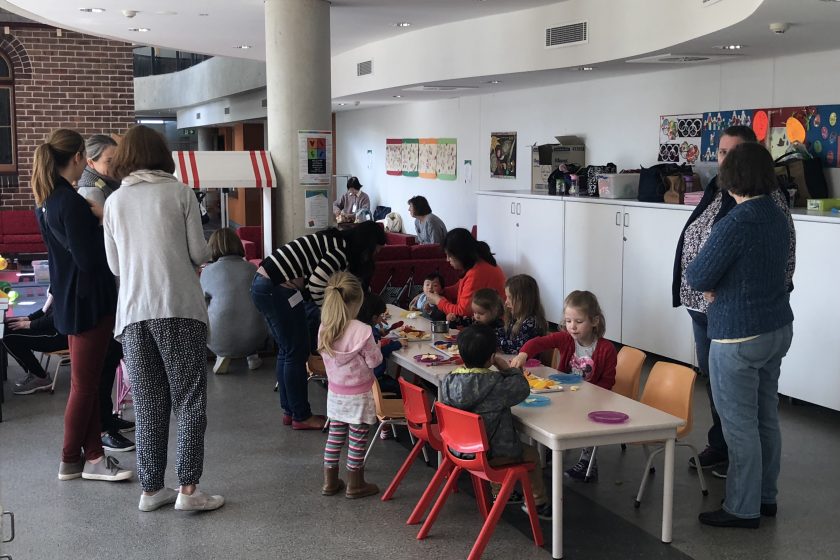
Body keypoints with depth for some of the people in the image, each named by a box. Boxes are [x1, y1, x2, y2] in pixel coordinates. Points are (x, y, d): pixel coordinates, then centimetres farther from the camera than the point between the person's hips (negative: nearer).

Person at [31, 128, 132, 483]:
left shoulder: (47, 199, 8)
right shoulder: (71, 202, -21)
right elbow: (89, 258, -23)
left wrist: (93, 216, 5)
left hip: (69, 300, 9)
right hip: (88, 301, -9)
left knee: (87, 383, 14)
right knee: (84, 384, 4)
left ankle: (93, 456, 19)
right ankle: (71, 461, 15)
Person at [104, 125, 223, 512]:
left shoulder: (114, 202, 9)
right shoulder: (180, 193, 0)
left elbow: (114, 266, 13)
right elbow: (199, 253, 0)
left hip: (134, 312, 3)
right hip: (179, 308, -3)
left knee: (148, 405, 11)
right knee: (189, 400, 4)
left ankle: (151, 489, 15)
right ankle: (187, 489, 2)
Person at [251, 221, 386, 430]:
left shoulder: (335, 243, 17)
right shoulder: (342, 251, -12)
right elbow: (316, 286, -19)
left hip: (262, 284, 10)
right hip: (279, 289, -10)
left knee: (286, 351, 18)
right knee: (297, 352, 1)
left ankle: (289, 411, 27)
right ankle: (301, 417, 12)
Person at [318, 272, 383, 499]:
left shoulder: (324, 328, -9)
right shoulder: (362, 331, -25)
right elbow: (374, 361, -16)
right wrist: (374, 346, 3)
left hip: (335, 392, 5)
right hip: (358, 395, -5)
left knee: (335, 435, 17)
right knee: (358, 439, 9)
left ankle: (330, 481, 27)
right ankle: (355, 485, 20)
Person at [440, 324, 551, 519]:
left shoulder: (449, 380, -10)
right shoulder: (496, 384, -26)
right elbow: (523, 389, -10)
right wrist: (508, 369, 0)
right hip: (492, 452, -7)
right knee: (531, 455, 21)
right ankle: (537, 502, 34)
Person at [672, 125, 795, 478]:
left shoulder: (767, 197, -12)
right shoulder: (715, 192, 11)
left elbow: (784, 255, -13)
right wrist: (694, 291, 17)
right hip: (702, 305, 8)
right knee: (712, 379, 17)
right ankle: (718, 446, 33)